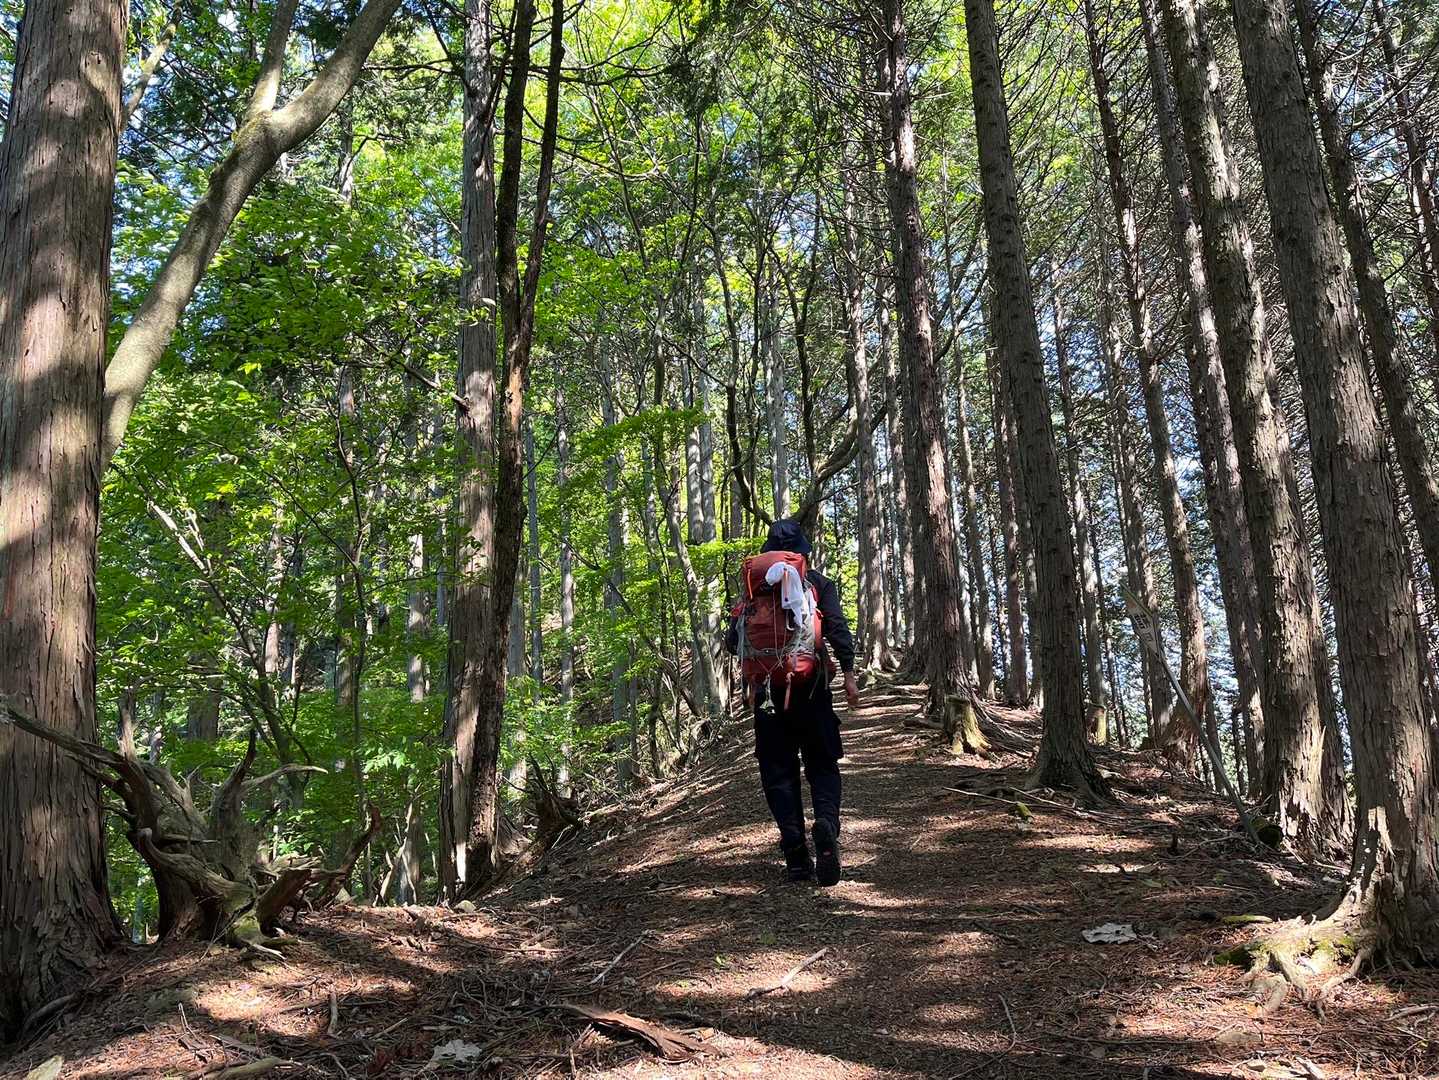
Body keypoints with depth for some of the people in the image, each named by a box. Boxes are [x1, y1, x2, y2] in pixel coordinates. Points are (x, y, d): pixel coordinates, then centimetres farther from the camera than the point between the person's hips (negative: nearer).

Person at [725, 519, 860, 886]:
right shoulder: (819, 583, 6)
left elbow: (732, 641, 5)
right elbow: (837, 629, -7)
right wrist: (849, 674, -7)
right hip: (810, 686, -1)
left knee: (778, 770, 7)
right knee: (823, 764, 9)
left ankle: (796, 857, 0)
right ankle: (826, 821, -20)